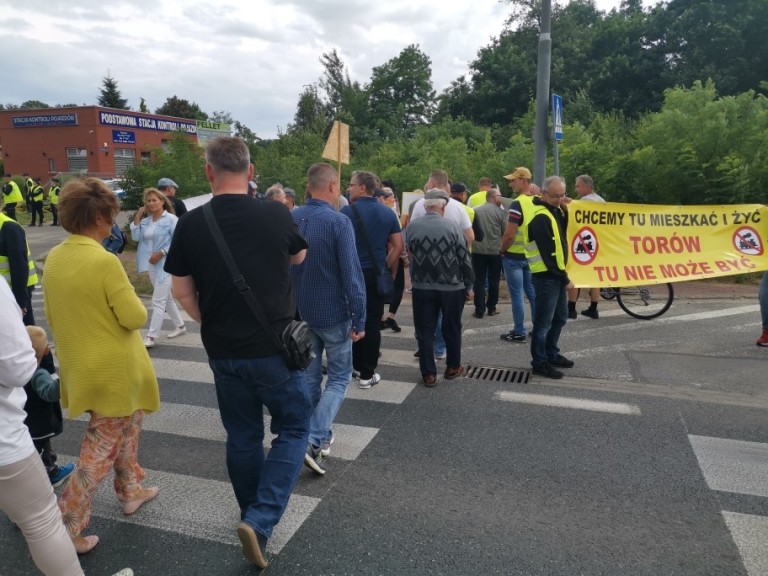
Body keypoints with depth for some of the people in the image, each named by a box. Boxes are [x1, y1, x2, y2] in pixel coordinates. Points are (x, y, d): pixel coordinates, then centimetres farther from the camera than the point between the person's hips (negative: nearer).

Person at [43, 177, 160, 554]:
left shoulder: (54, 258, 1)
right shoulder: (104, 261, -24)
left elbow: (52, 317, 11)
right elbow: (135, 317, -21)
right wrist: (131, 301, -1)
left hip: (80, 365, 8)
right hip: (114, 368, -8)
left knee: (128, 425, 26)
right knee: (101, 449, 6)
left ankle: (130, 490, 40)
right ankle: (66, 528, 12)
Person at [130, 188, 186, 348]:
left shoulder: (171, 219, -11)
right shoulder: (146, 220, 9)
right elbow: (136, 237, -1)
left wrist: (161, 253, -18)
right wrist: (138, 216, -4)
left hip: (165, 264, -8)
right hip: (152, 264, 8)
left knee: (158, 301, -6)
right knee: (167, 298, 17)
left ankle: (150, 337, -2)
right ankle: (180, 326, 31)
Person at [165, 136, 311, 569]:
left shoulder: (191, 224, -7)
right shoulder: (277, 215, -11)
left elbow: (182, 292, 3)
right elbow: (299, 257, 10)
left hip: (223, 351, 3)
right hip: (274, 347, -3)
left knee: (242, 436, 19)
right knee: (293, 428, 14)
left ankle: (253, 519, 35)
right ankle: (261, 520, 2)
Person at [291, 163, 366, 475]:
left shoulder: (289, 219, 1)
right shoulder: (339, 222, -17)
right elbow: (352, 274, -20)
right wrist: (359, 319, -14)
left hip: (298, 312, 6)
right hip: (332, 313, -5)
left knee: (310, 375, 18)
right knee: (339, 377, 7)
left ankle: (319, 436, 31)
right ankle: (314, 440, -6)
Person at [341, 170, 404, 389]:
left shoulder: (346, 211, -7)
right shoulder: (388, 213, 4)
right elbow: (398, 246, 4)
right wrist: (389, 268, 14)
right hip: (377, 274, 2)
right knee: (372, 323, 5)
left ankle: (353, 366, 23)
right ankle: (367, 374, 9)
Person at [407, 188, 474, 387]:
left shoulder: (412, 226, -3)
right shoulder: (451, 226, -10)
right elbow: (464, 258, -7)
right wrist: (468, 285, 4)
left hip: (422, 286, 1)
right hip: (452, 286, -1)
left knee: (425, 331, 8)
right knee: (452, 328, 15)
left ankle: (428, 374, 9)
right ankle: (453, 367, 29)